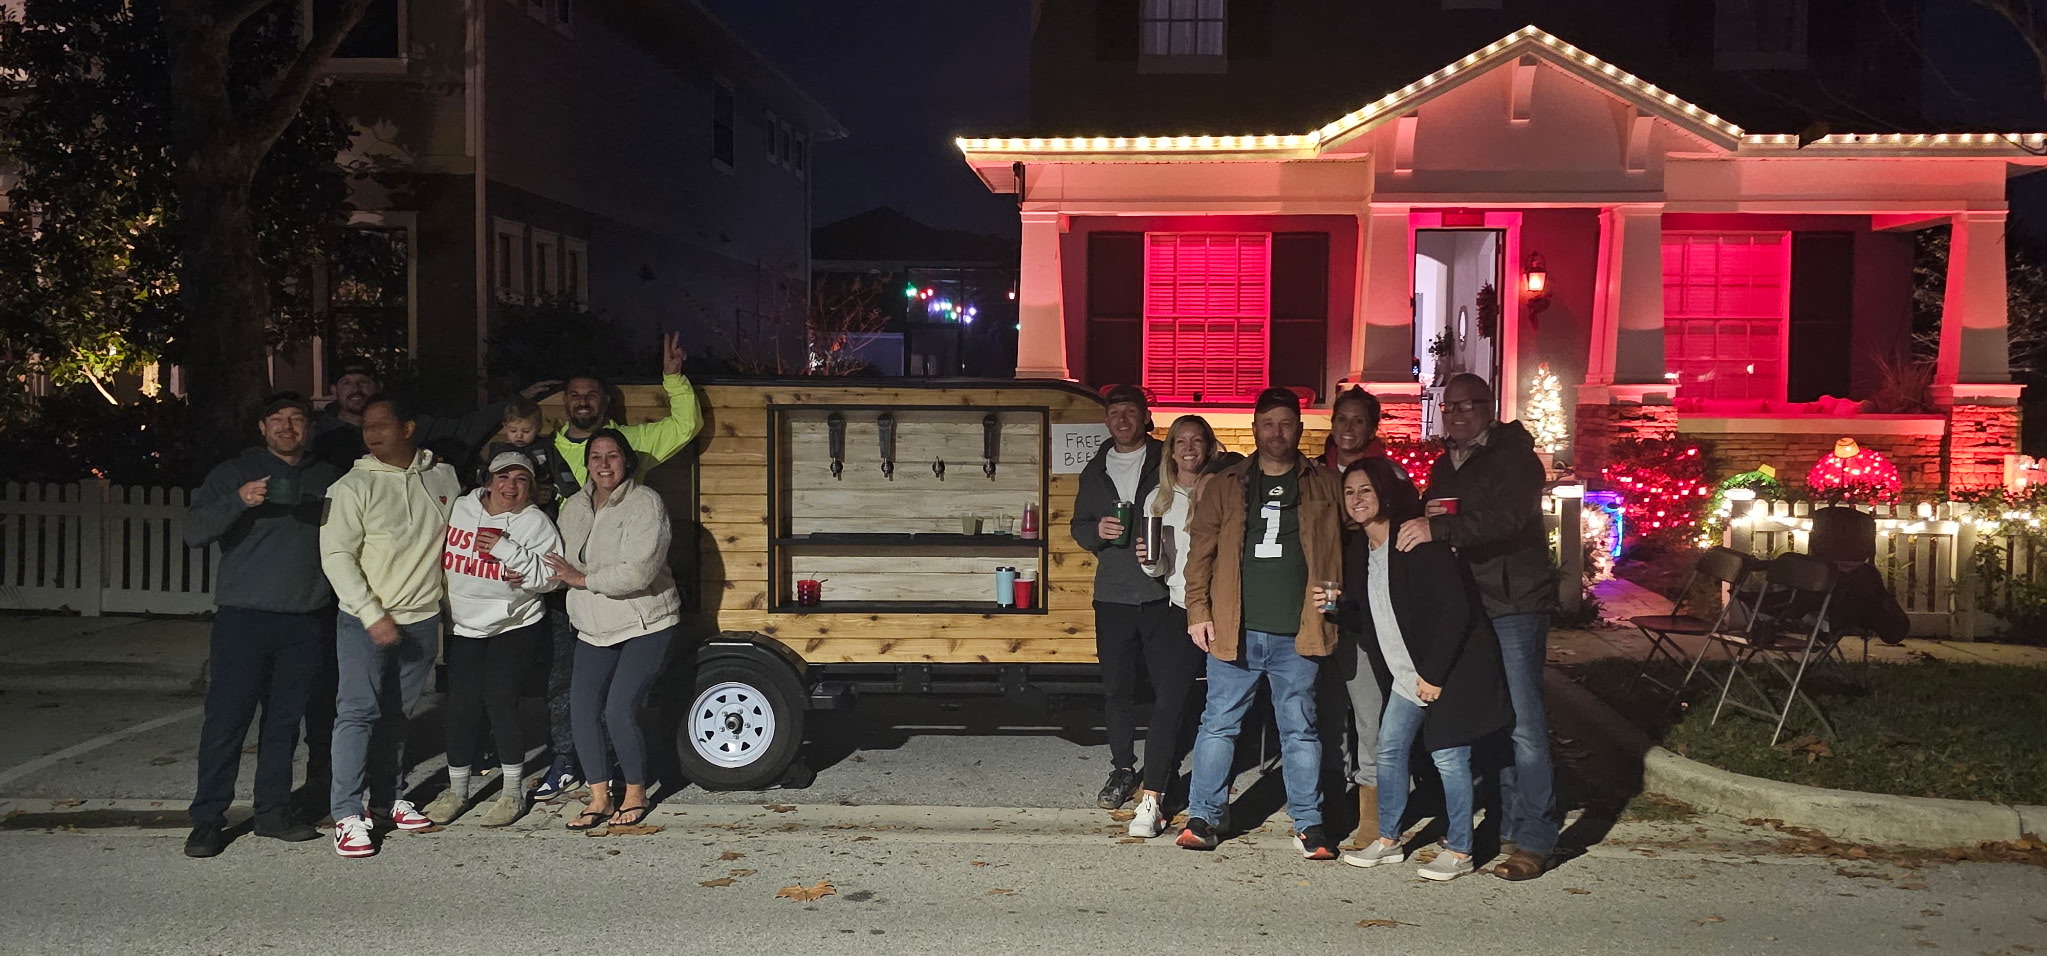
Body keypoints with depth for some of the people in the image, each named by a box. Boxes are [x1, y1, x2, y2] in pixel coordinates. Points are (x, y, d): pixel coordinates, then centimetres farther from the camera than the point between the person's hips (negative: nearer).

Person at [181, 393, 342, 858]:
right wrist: (239, 501, -22)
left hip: (305, 622, 3)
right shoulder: (235, 472, 3)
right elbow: (194, 531, -7)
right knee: (226, 718, -3)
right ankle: (208, 818, 6)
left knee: (286, 720, 9)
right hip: (243, 616, -3)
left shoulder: (329, 479, 14)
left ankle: (272, 810, 18)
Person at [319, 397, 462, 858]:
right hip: (364, 621, -3)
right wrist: (373, 614, -17)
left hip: (423, 619, 4)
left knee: (397, 714, 13)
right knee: (358, 712, -7)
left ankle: (391, 797, 25)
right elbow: (336, 555, -11)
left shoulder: (444, 478, 4)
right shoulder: (353, 486, -8)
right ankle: (348, 814, -3)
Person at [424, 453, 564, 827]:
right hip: (464, 627, 3)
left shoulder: (535, 522, -7)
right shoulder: (459, 509, 2)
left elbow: (550, 577, -16)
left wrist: (508, 551, -24)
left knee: (500, 698, -8)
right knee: (461, 702, 1)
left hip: (516, 625, -3)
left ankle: (513, 791, 6)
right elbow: (439, 557, 12)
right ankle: (457, 789, 18)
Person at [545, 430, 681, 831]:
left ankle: (636, 794, 10)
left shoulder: (645, 504, -14)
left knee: (619, 710, -12)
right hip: (593, 627, 7)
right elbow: (562, 565, 19)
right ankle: (600, 798, 13)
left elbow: (637, 572, -24)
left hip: (645, 625, -6)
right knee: (584, 710, -1)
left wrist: (583, 578, -16)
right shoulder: (573, 507, 9)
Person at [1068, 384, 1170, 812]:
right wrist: (1098, 531, -5)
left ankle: (1163, 774, 12)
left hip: (1162, 594, -3)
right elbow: (1078, 528, 17)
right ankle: (1123, 769, 21)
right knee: (1116, 688, 7)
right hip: (1113, 595, 4)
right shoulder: (1095, 471, 14)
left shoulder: (1168, 461, 0)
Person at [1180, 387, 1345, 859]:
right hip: (1235, 631, 1)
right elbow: (1201, 551, 6)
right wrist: (1198, 611, -2)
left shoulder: (1325, 487, 7)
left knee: (1300, 731, 8)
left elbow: (1343, 551, 9)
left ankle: (1309, 824, 17)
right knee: (1218, 724, 5)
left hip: (1297, 635, 0)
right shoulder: (1225, 485, 8)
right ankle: (1202, 817, 15)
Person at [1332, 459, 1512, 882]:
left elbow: (1456, 610, -22)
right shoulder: (1358, 549, 5)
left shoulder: (1417, 543, -20)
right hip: (1409, 673, 9)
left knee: (1447, 755, -5)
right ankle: (1388, 841, 22)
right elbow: (1368, 613, 15)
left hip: (1451, 668, -8)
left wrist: (1434, 674, -21)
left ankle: (1459, 851, 9)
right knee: (1389, 749, 10)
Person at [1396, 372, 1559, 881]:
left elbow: (1506, 517, -23)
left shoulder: (1513, 458, -6)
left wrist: (1439, 528, -34)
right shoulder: (1443, 467, 18)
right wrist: (1423, 518, 0)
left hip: (1513, 606, -7)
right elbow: (1424, 529, 25)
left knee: (1522, 723, -8)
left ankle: (1534, 840, -2)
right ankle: (1509, 821, 21)